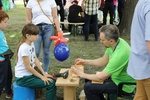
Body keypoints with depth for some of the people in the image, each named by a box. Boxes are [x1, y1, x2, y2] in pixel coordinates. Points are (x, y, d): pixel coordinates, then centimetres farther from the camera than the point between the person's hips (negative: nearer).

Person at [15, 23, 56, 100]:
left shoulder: (31, 43, 2)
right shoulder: (24, 48, -25)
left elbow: (35, 60, 8)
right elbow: (28, 67, -21)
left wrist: (44, 73, 1)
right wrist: (42, 77, -14)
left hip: (30, 73, 9)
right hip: (23, 78, -9)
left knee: (53, 80, 5)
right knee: (51, 84, -15)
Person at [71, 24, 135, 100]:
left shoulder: (120, 54, -34)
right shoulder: (115, 43, -7)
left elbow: (101, 78, -26)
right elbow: (104, 61, 11)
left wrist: (82, 74, -12)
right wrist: (85, 62, 6)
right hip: (118, 77, 9)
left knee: (89, 87, -14)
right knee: (89, 80, 14)